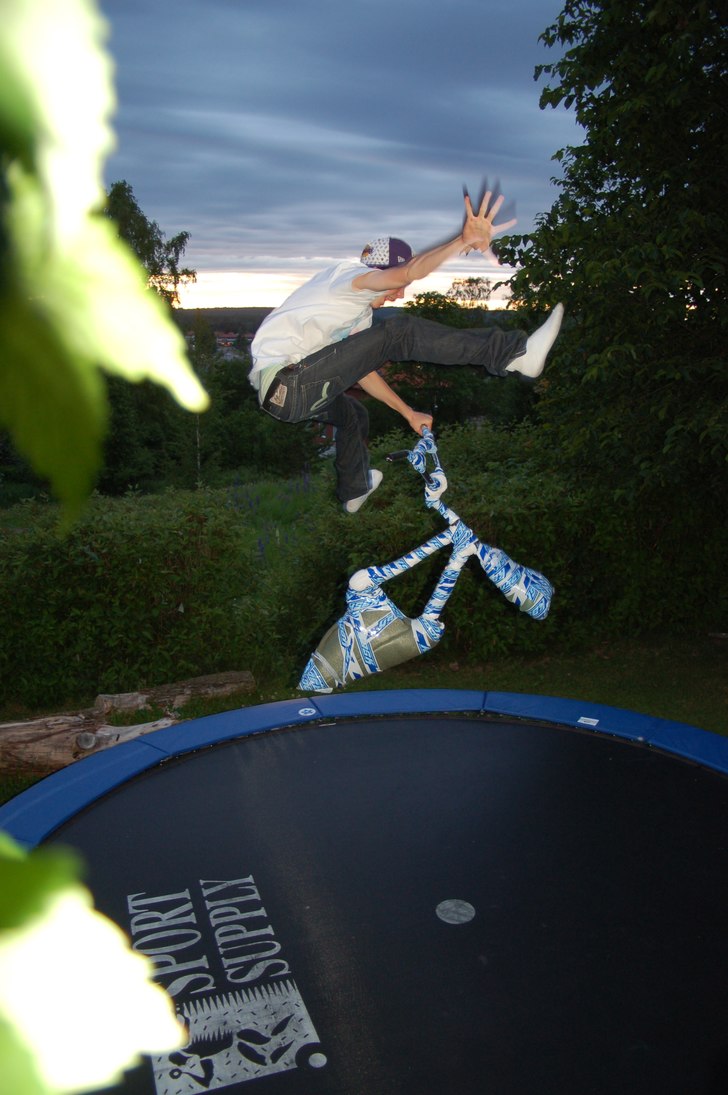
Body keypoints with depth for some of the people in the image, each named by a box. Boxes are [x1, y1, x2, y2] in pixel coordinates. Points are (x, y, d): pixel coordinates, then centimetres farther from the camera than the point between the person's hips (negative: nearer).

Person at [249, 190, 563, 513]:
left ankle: (354, 489, 56)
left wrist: (408, 413, 31)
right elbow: (410, 270, -22)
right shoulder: (348, 273, -2)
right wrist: (464, 240, -34)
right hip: (288, 381, -10)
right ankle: (515, 353, -19)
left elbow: (361, 370, 29)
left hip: (281, 393, 10)